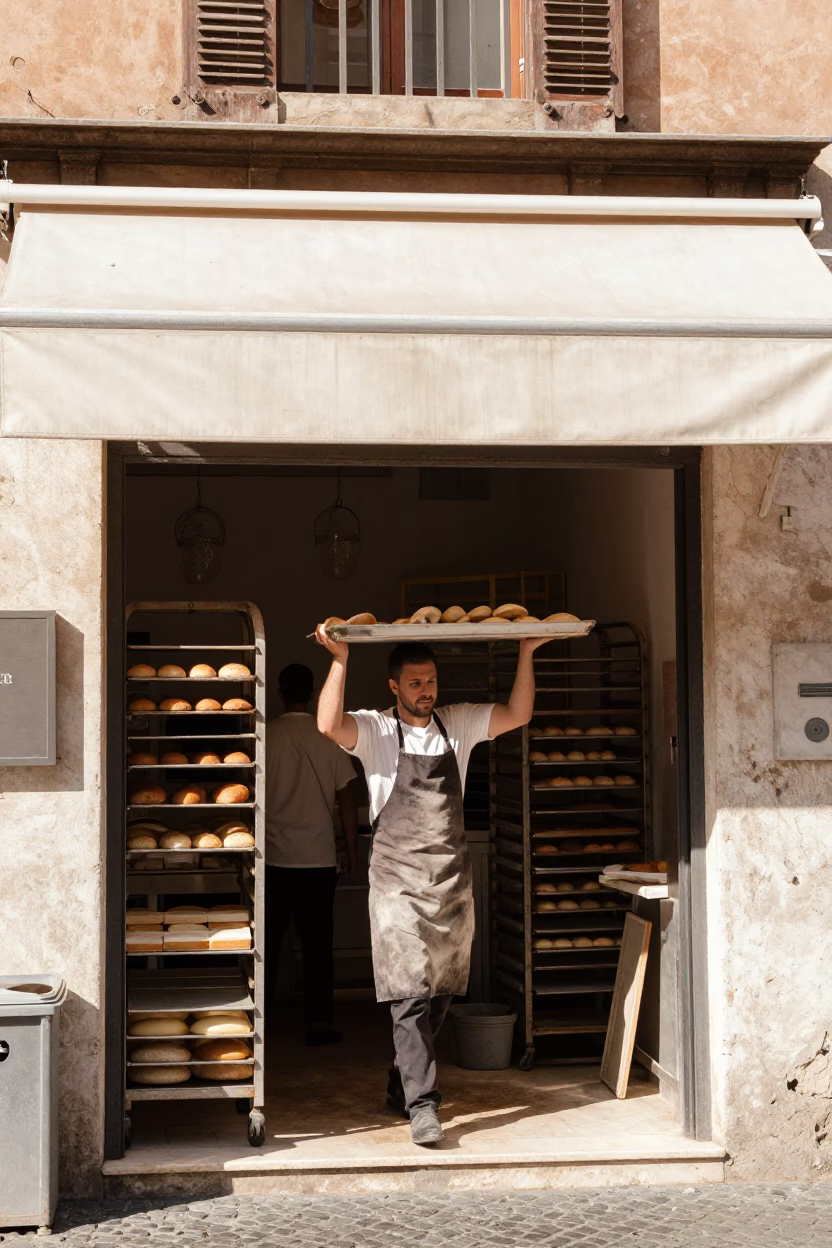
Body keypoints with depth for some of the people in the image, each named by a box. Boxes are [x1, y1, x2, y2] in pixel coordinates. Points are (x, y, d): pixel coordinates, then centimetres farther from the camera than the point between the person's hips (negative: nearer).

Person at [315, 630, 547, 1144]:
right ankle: (422, 1104, -12)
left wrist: (527, 652, -2)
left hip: (453, 879, 5)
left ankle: (402, 1083, 31)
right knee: (410, 993, -12)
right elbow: (329, 724, -21)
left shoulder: (458, 724, 11)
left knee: (441, 994, 12)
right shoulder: (375, 730, -2)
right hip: (398, 880, -5)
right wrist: (340, 659, -26)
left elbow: (518, 715, 5)